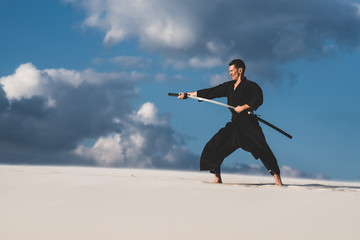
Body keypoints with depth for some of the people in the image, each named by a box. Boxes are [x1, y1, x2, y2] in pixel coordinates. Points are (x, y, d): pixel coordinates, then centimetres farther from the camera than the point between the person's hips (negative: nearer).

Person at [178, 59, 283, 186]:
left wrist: (243, 107, -19)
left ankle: (277, 178, -14)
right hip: (234, 124, 6)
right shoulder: (229, 86, 17)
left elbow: (258, 100, -15)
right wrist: (188, 94, 16)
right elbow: (210, 92, 17)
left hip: (248, 123, -6)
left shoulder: (250, 86, -1)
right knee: (214, 146, -1)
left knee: (262, 148, -19)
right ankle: (217, 178, 8)